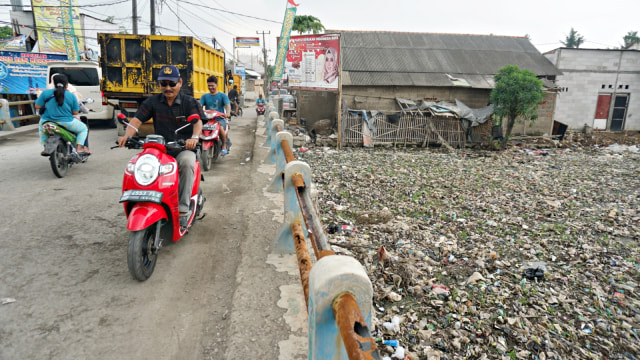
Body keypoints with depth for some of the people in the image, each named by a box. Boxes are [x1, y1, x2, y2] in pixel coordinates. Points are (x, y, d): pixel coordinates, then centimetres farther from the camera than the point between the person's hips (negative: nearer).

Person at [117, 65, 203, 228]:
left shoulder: (189, 102, 2)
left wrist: (194, 137, -38)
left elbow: (198, 121, -15)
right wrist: (127, 135, -22)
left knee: (187, 162, -35)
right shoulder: (153, 102, 9)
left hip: (183, 148, -3)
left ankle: (183, 210, -29)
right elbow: (137, 119, -1)